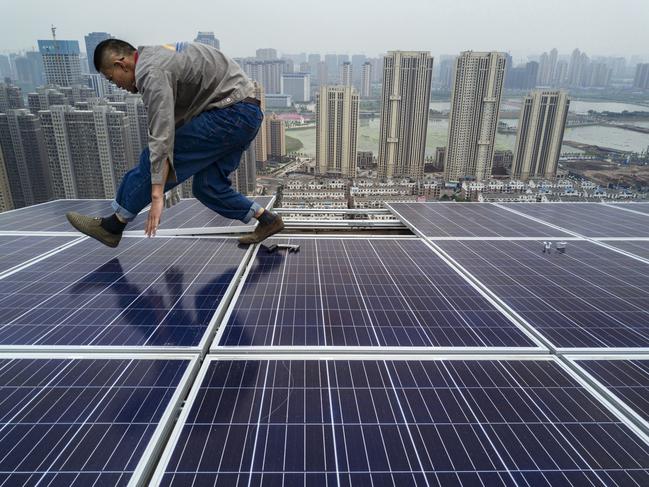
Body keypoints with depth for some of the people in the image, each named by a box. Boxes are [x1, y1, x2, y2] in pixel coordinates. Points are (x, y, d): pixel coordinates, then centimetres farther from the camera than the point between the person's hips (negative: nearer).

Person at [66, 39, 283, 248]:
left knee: (154, 159, -5)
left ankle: (112, 226, 6)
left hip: (232, 113, -10)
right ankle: (267, 220, 14)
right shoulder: (158, 55, 19)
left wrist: (157, 195, -23)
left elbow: (162, 135, -23)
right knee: (206, 186, 10)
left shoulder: (151, 71, -13)